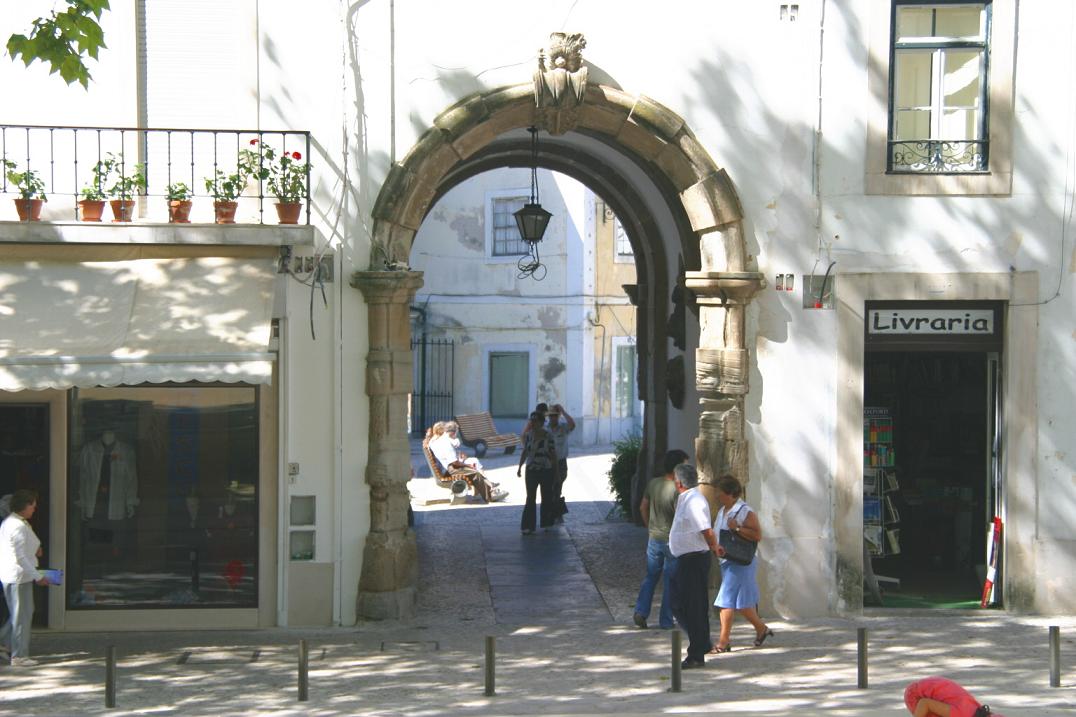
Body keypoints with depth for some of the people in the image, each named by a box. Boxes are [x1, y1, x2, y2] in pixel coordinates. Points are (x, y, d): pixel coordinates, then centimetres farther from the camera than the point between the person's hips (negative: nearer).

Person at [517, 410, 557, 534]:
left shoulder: (548, 436, -10)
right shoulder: (528, 435, 0)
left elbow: (553, 454, -5)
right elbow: (524, 452, 8)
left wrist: (556, 471, -4)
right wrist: (520, 467, 5)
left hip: (546, 472, -2)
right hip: (531, 471, 2)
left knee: (547, 498, 10)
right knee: (530, 498, 0)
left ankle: (547, 524, 25)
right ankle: (528, 526, 1)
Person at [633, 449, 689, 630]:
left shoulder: (653, 483, -2)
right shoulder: (677, 490, -22)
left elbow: (643, 508, 9)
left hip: (654, 538, 6)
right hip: (672, 540, -6)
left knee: (650, 576, 19)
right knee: (670, 581, 6)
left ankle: (641, 612, 9)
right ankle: (666, 620, 12)